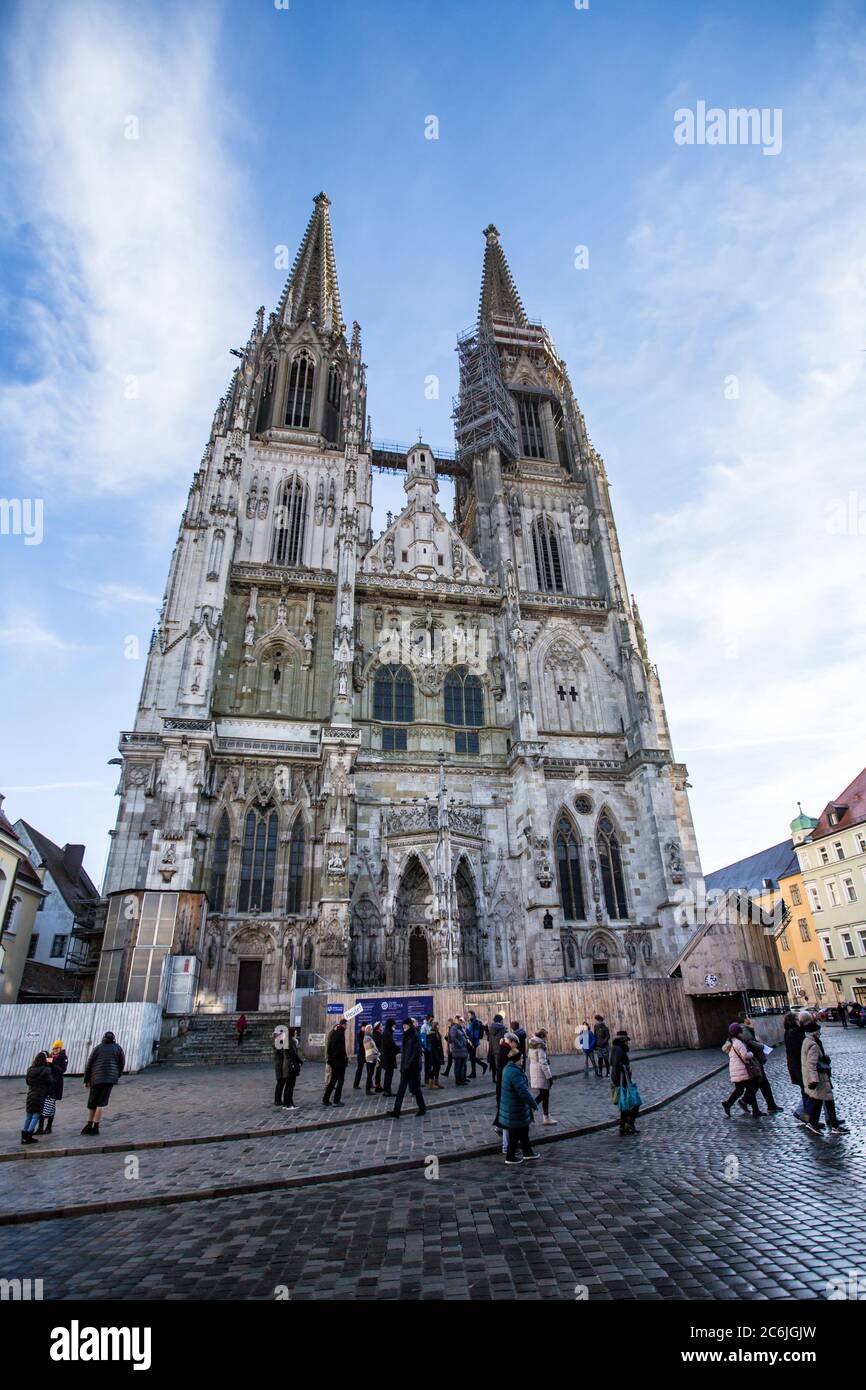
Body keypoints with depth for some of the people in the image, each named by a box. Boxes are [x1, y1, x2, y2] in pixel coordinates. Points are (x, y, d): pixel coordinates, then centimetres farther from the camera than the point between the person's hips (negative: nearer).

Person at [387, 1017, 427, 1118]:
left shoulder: (415, 1037, -13)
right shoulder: (406, 1037, 10)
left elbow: (416, 1053, -18)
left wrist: (409, 1064, -21)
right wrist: (403, 1066, 10)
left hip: (413, 1068, -7)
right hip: (405, 1068, 7)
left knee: (415, 1088, 5)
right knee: (401, 1090, 3)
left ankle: (422, 1108, 22)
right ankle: (396, 1112, 2)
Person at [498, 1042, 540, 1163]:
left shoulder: (507, 1068, 2)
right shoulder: (515, 1073, -31)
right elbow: (524, 1092, -28)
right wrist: (534, 1105, -14)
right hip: (515, 1111, -9)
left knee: (524, 1131, 24)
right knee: (515, 1134, 9)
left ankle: (527, 1152, 38)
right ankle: (510, 1157, 25)